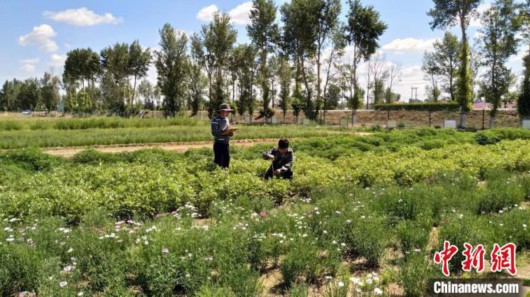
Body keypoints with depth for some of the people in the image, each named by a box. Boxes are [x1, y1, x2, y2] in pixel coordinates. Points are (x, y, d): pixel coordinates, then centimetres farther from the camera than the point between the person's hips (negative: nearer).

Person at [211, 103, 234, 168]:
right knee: (218, 160, -5)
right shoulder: (215, 120, -10)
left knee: (227, 158, 10)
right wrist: (223, 131, -31)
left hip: (226, 143, 7)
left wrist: (230, 133, -3)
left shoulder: (226, 119, 12)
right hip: (218, 143, -7)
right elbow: (214, 132, -18)